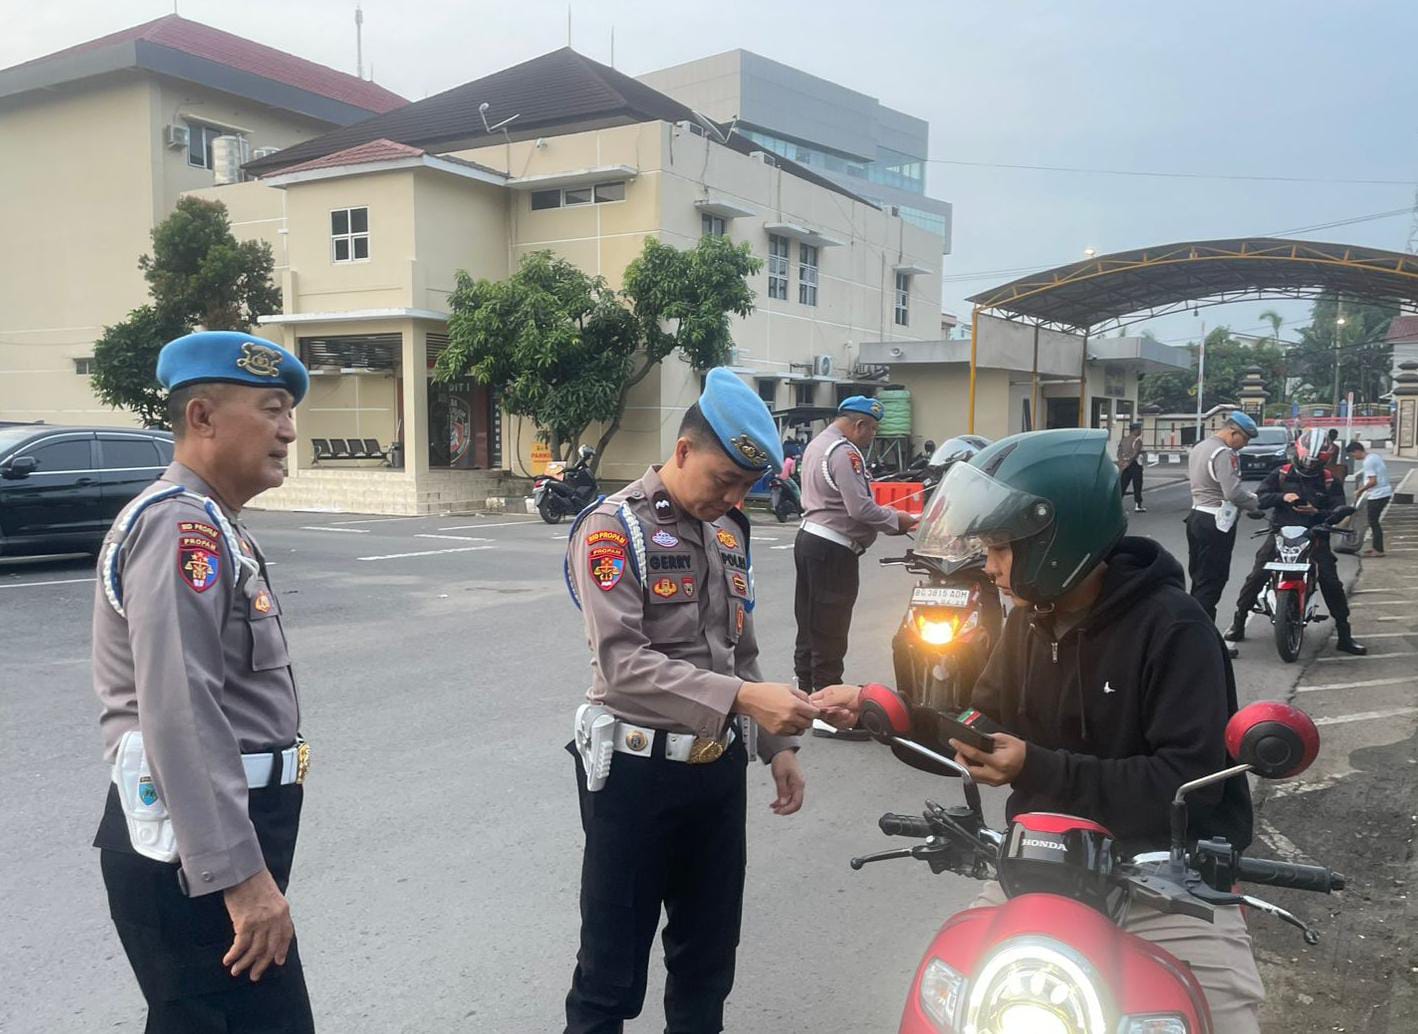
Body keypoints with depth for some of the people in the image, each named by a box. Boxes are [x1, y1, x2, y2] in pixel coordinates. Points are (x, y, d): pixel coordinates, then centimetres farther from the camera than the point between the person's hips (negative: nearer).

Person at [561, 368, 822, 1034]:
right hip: (637, 773, -6)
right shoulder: (613, 529, -13)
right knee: (613, 965, 6)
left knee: (709, 954, 19)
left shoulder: (728, 531, 10)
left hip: (719, 768, 7)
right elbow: (623, 664, -24)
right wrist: (741, 699, -30)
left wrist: (777, 743, 11)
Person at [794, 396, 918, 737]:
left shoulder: (817, 444, 17)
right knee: (830, 632, -7)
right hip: (833, 551, -10)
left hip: (810, 539, 10)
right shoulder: (845, 452, -17)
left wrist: (885, 516, 14)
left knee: (810, 625, 15)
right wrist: (895, 520, -8)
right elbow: (860, 508, -22)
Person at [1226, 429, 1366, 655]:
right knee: (1256, 576, -8)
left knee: (1331, 583, -7)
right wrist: (1282, 497, -19)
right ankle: (1238, 622, 6)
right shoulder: (1281, 474, 5)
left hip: (1314, 535, 0)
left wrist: (1317, 512, -23)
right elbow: (1260, 498, -1)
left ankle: (1344, 636, 3)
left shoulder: (1330, 482, 4)